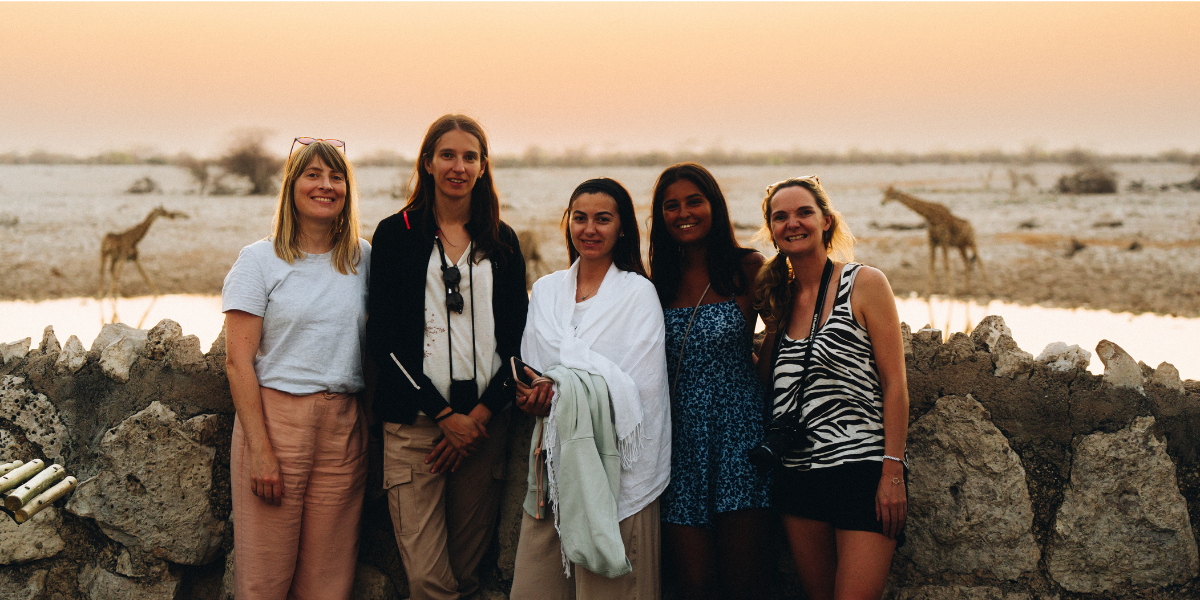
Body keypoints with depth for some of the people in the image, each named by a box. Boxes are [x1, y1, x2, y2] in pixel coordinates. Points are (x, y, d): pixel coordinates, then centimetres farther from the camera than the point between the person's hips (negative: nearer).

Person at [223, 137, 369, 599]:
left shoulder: (362, 258, 11)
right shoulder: (260, 259, 0)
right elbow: (238, 361, -5)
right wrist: (261, 450, -12)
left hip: (344, 426, 3)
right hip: (275, 417, -3)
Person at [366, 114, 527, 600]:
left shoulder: (500, 242, 12)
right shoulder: (396, 234, 3)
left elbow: (516, 336, 9)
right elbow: (384, 338, -2)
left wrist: (481, 414, -4)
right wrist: (445, 414, -9)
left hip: (484, 419, 3)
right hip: (416, 418, -2)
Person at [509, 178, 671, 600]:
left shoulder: (638, 293, -1)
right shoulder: (545, 290, 14)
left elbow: (638, 387, -9)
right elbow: (527, 371, 15)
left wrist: (558, 394, -16)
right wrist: (533, 394, -8)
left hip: (613, 465, -4)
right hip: (553, 459, 4)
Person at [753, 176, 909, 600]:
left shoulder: (864, 284, -2)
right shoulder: (780, 298, 13)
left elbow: (894, 384, -6)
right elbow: (764, 378, 15)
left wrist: (893, 472, -12)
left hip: (861, 470, -5)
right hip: (798, 476, 5)